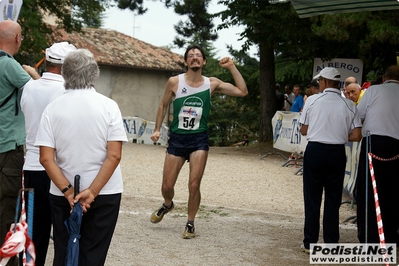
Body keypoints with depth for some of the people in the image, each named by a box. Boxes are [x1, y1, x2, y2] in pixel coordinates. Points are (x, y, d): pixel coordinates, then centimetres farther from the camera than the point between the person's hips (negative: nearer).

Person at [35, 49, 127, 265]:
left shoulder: (53, 108, -4)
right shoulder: (108, 106, -7)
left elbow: (46, 158, -11)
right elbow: (114, 155, -13)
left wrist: (67, 190, -10)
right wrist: (92, 191, -13)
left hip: (62, 194, 1)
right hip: (105, 193, -1)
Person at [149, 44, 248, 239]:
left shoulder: (212, 84, -1)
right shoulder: (174, 82, -4)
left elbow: (242, 92, -4)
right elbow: (163, 105, 11)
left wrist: (231, 67, -8)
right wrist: (157, 129, 4)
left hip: (199, 139, 0)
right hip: (177, 137, 1)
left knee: (194, 185, -8)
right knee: (167, 186, 5)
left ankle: (190, 223, 14)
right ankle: (167, 205, 41)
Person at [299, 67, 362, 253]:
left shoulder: (312, 100, -5)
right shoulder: (349, 105, -2)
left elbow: (303, 131, 0)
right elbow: (356, 136, -3)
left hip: (315, 150, -1)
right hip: (337, 153, 1)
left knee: (312, 198, 7)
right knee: (333, 199, 10)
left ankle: (310, 243, 11)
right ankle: (331, 243, 13)